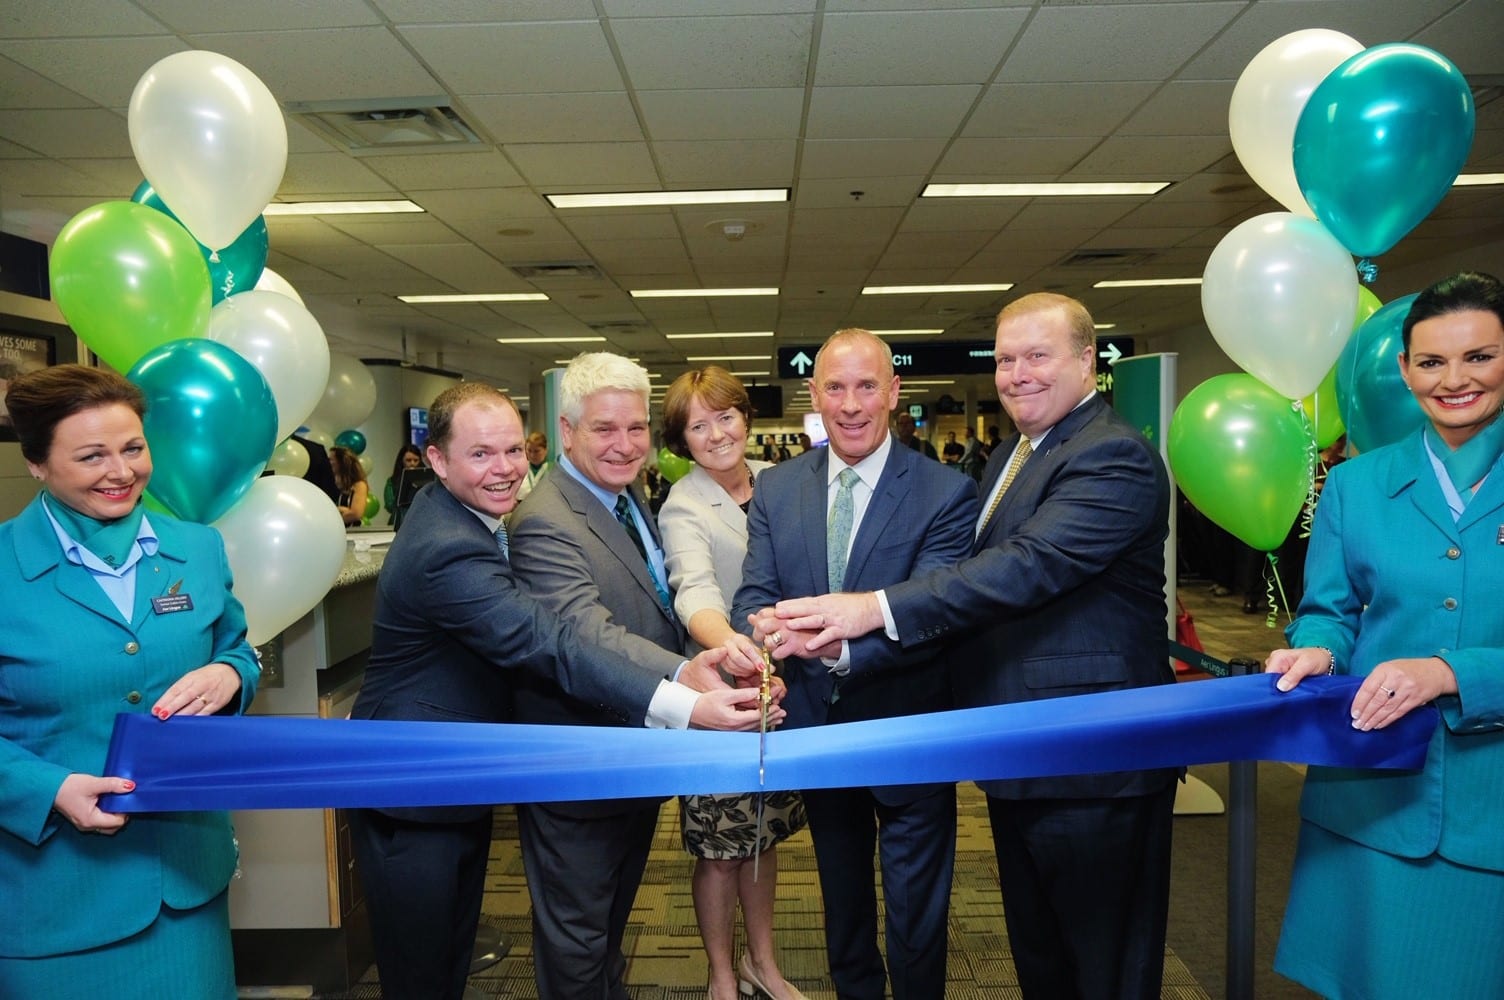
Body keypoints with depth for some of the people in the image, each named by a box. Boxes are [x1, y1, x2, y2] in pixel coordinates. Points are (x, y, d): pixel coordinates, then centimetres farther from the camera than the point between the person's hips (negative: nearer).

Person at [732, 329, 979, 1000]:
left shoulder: (946, 493, -15)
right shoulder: (775, 489, -2)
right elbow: (754, 593, -7)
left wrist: (841, 647, -43)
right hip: (815, 728, 4)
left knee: (915, 922, 14)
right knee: (841, 904, 27)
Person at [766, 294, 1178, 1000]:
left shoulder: (1114, 456, -18)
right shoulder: (1010, 456, 13)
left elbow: (1031, 564, -30)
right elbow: (984, 573, 16)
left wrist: (874, 609, -35)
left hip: (1094, 763, -9)